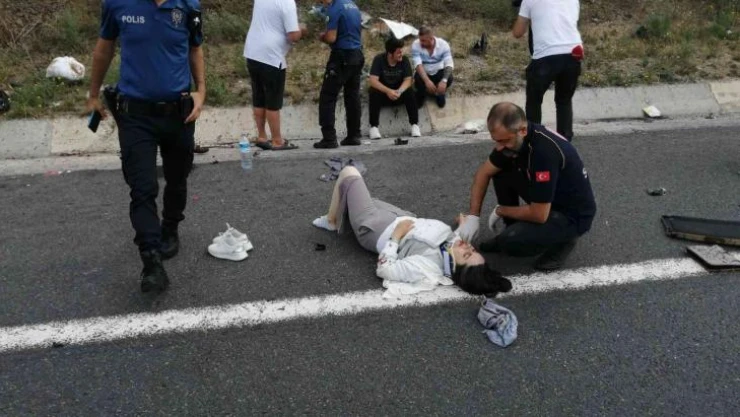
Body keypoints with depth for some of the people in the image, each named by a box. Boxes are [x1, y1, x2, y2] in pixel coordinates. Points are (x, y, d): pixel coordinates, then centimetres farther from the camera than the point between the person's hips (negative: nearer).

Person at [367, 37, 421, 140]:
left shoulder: (404, 59, -10)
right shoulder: (378, 59, -16)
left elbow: (407, 80, -15)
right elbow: (373, 81, -25)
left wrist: (399, 91, -36)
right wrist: (388, 91, -41)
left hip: (399, 91, 1)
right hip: (383, 91, -1)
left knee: (410, 92, -28)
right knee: (374, 93, -32)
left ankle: (414, 124, -21)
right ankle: (373, 127, -27)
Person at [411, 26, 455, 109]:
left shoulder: (443, 44, -20)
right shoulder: (415, 45, -21)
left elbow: (449, 64, -28)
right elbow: (418, 65, -30)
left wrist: (444, 80, -47)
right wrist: (427, 81, -47)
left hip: (439, 72, 0)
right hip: (424, 73, 0)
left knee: (448, 79, -31)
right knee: (418, 81, -33)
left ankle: (440, 93, 5)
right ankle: (422, 93, 5)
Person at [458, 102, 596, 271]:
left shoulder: (544, 151, -35)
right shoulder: (513, 139, -9)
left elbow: (539, 215, -30)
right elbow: (484, 173, 4)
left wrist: (500, 211, -12)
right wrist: (473, 216, -6)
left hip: (574, 214, -8)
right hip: (547, 202, 8)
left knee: (510, 241, -25)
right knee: (501, 173, -2)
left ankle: (563, 239, 2)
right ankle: (514, 232, 12)